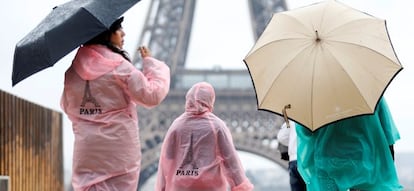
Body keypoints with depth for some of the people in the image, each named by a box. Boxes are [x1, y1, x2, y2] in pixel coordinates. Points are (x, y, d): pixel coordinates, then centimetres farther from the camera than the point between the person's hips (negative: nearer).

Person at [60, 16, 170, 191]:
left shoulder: (74, 67, 6)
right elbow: (152, 96, -7)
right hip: (118, 148, -4)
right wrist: (151, 63, 4)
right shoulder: (119, 65, -9)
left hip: (85, 150, 4)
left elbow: (67, 106, 17)